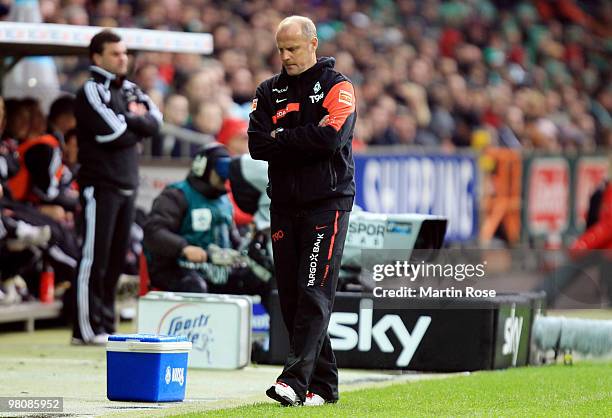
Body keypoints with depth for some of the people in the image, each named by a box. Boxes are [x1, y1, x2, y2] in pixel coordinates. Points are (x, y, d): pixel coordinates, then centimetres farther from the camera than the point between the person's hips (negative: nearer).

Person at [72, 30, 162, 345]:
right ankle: (87, 328, -6)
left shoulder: (130, 90, 16)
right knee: (95, 258, -7)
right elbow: (112, 132, -18)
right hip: (100, 185, -7)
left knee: (117, 258, 9)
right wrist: (136, 123, -2)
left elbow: (154, 123, 5)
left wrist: (130, 119, -9)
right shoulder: (91, 91, -7)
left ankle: (105, 324, 14)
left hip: (127, 185, 7)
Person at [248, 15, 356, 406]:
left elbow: (330, 137, -17)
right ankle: (324, 384, 11)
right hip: (285, 205, 6)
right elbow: (258, 145, 1)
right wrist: (302, 142, -11)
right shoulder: (270, 91, 13)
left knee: (314, 293, -13)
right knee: (291, 297, 4)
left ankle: (296, 380, -21)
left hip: (327, 202, -6)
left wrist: (281, 139, -6)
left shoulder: (337, 86, -1)